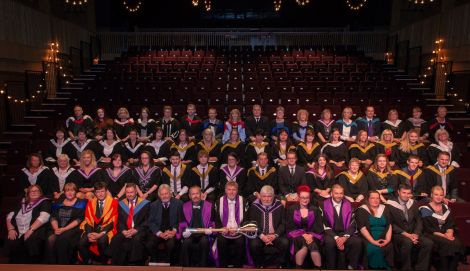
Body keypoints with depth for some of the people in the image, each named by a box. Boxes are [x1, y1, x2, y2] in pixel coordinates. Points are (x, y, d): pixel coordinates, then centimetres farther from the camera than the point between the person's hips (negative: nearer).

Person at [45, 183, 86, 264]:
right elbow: (53, 217, 11)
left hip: (72, 229, -3)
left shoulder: (80, 203, 5)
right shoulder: (59, 202, 18)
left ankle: (63, 264, -20)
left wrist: (64, 229, -14)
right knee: (51, 239, -29)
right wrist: (56, 228, -9)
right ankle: (51, 264, -19)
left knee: (62, 239, -33)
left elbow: (78, 220, -4)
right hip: (58, 228, 3)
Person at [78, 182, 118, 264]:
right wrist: (89, 233, -14)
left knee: (102, 241, -34)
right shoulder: (90, 203, 11)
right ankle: (87, 262, 3)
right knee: (81, 243, -24)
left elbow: (113, 221, -7)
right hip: (92, 229, 4)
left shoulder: (113, 202, -1)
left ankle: (104, 262, -8)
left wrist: (101, 234, -19)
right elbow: (87, 221, 5)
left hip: (106, 230, -3)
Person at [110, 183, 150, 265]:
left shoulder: (145, 203, 3)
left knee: (137, 240, -34)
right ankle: (118, 264, -11)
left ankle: (136, 264, -20)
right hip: (125, 231, 3)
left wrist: (136, 230, -15)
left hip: (139, 231, -3)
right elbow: (119, 220, 11)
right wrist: (123, 230, -10)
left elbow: (147, 221, -2)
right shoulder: (121, 204, 14)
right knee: (115, 240, -25)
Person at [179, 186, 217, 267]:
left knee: (204, 242, -33)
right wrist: (184, 231, -11)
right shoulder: (185, 206, 12)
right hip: (190, 233, 1)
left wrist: (210, 230, -12)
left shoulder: (209, 206, 8)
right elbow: (182, 223, 9)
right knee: (186, 242, -31)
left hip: (204, 233, -1)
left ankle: (203, 266, -17)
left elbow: (213, 222, 8)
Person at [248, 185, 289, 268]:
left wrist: (275, 235, -13)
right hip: (259, 235, 0)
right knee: (254, 244, -30)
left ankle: (279, 265, -3)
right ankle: (259, 266, -3)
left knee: (285, 243, -28)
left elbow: (283, 224, 3)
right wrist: (261, 236, -16)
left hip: (275, 235, 1)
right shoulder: (254, 206, 4)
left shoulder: (279, 206, 6)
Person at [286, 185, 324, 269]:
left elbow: (319, 227, 5)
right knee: (311, 245, -31)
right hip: (297, 235, -1)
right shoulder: (291, 209, 6)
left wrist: (311, 235, -13)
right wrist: (303, 235, -12)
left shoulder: (315, 210, 10)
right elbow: (290, 227, 1)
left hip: (312, 235, 1)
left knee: (309, 245, -33)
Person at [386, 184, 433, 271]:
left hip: (413, 233, 5)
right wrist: (406, 234, -18)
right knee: (407, 242, -35)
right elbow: (391, 224, -11)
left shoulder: (413, 203, 11)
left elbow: (419, 220, 9)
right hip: (398, 234, -5)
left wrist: (416, 234, -9)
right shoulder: (390, 204, -8)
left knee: (428, 243, -19)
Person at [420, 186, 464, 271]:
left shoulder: (446, 208, 17)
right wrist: (443, 235, -17)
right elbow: (427, 228, -8)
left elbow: (451, 224, 9)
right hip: (431, 235, -5)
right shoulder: (425, 209, -1)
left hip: (447, 234, 5)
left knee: (458, 244, -25)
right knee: (448, 244, -31)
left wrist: (449, 233, -13)